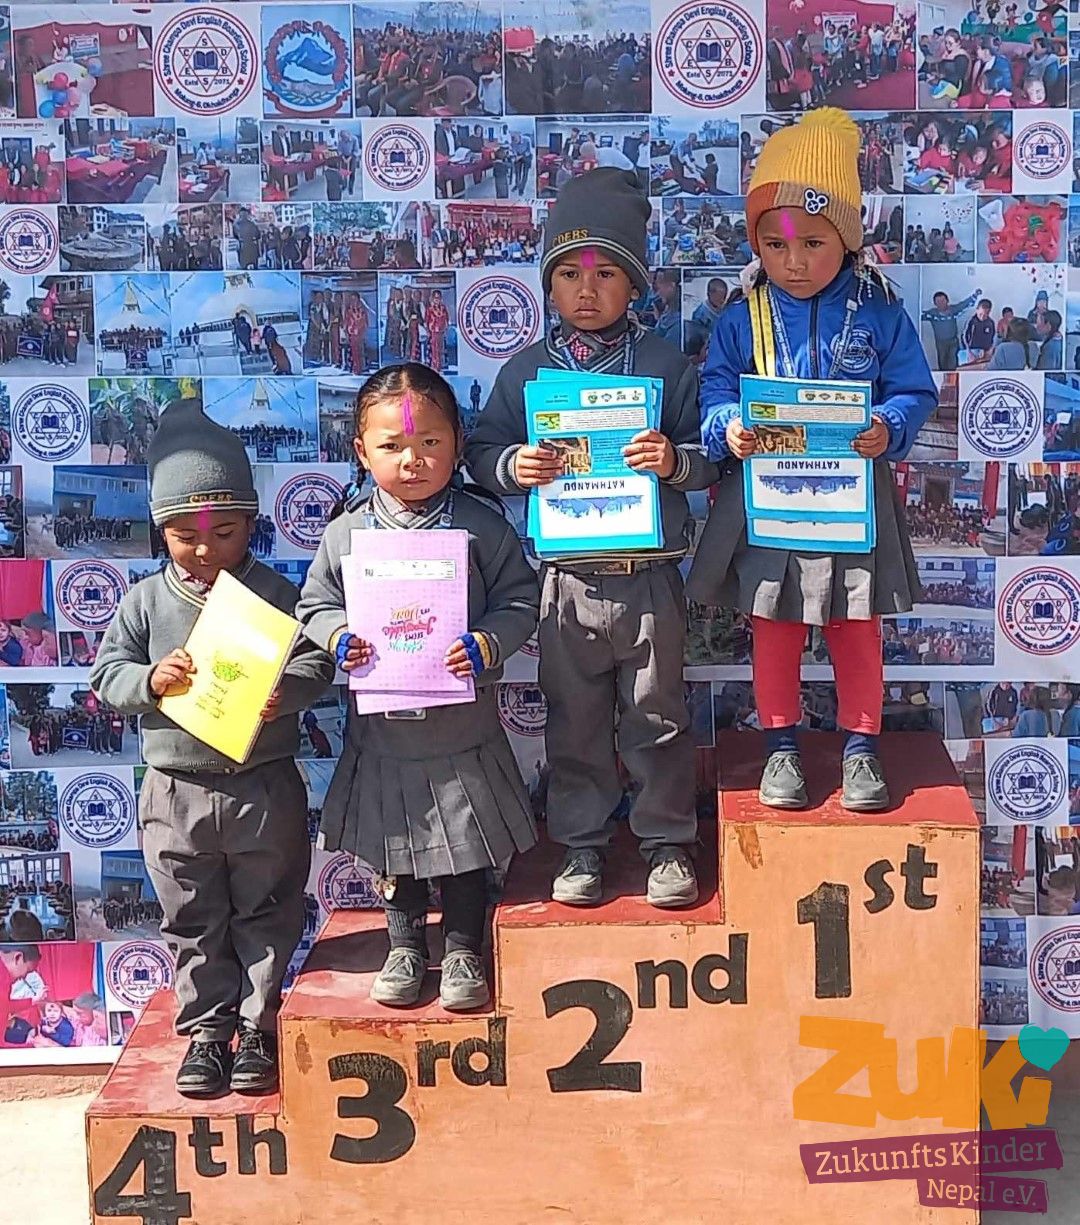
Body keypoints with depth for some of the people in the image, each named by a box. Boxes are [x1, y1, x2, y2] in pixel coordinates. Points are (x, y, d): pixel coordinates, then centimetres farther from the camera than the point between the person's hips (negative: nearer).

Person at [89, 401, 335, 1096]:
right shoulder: (147, 601, 0)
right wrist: (150, 680, -18)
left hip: (265, 789, -1)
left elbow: (315, 662, -8)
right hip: (177, 792, 1)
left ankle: (259, 1026, 26)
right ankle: (206, 1027, 27)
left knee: (266, 914, 11)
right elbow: (108, 674, 2)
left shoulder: (275, 593, -5)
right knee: (194, 922, 13)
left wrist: (286, 693, -28)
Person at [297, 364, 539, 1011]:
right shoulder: (346, 533, -3)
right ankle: (405, 945, 35)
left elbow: (520, 599, -4)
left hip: (463, 731, -1)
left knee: (466, 847, 11)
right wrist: (338, 637, -14)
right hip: (382, 730, 2)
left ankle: (463, 950, 29)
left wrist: (488, 643, -22)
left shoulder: (482, 526, -8)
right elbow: (317, 603, 6)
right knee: (393, 849, 16)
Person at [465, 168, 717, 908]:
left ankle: (669, 841, 25)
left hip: (650, 578, -1)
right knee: (576, 723, 11)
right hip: (568, 580, 1)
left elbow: (710, 455, 0)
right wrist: (511, 466, -14)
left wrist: (676, 461, -20)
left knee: (657, 716, 9)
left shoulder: (666, 365, -1)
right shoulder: (527, 370, 3)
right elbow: (481, 448, 7)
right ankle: (582, 844, 26)